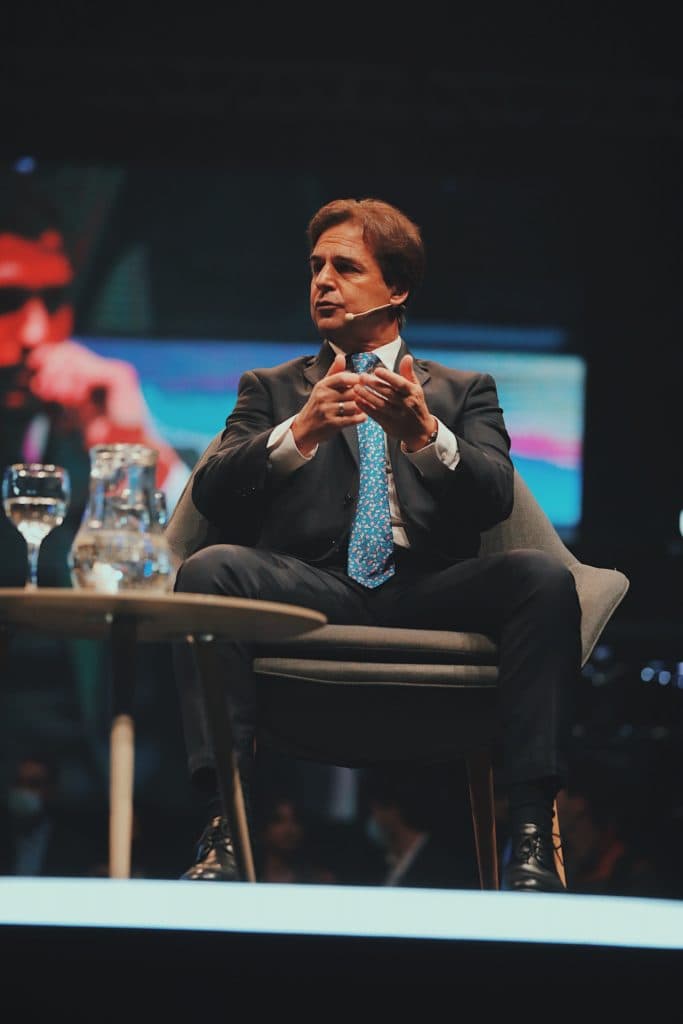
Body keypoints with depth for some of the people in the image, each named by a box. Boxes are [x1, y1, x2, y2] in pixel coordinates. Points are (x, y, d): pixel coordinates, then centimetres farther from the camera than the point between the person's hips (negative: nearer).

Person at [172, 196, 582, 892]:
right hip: (310, 593, 0)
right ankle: (222, 827, -36)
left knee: (544, 578, -29)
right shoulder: (271, 390, 24)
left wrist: (425, 435, -18)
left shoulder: (465, 391, 23)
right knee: (209, 568, -31)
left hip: (428, 597, 0)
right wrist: (301, 431, -12)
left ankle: (532, 834, -34)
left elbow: (494, 500, 3)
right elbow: (211, 494, 5)